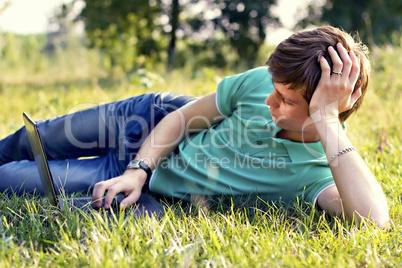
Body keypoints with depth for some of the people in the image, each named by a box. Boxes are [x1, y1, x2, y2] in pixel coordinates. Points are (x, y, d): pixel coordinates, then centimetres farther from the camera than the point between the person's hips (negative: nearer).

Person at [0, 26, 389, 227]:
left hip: (161, 184, -3)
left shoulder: (320, 172, -31)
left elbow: (373, 218, -53)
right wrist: (138, 170, -20)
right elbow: (183, 117, -6)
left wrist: (327, 120, -52)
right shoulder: (261, 81, -19)